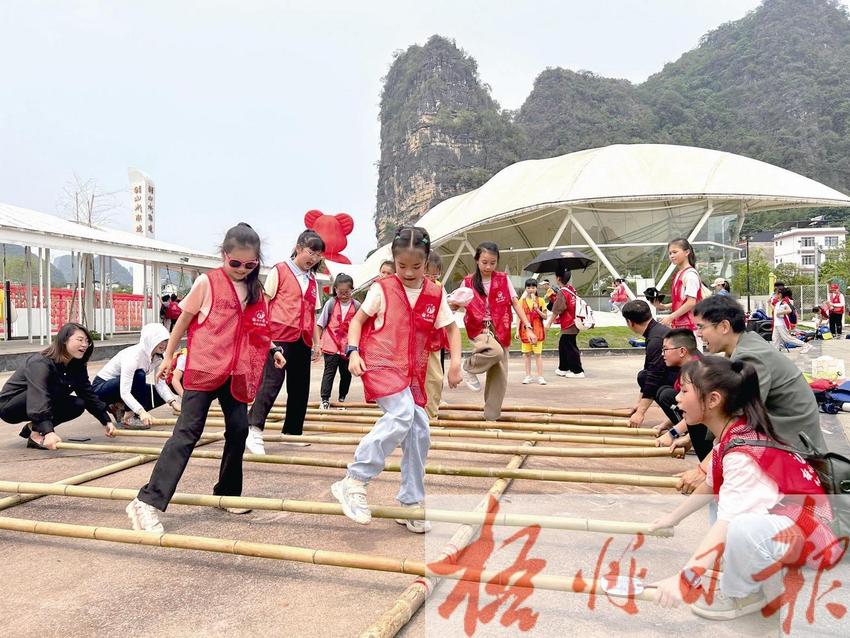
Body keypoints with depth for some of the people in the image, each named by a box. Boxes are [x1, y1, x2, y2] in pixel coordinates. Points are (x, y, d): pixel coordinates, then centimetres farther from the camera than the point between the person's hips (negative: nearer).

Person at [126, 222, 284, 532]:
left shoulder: (255, 290, 8)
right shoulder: (207, 283, -6)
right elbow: (183, 321, 2)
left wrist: (274, 349, 8)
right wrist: (168, 356, 7)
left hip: (236, 373, 5)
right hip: (203, 369, -5)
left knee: (239, 430, 7)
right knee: (187, 431, -8)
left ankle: (227, 493, 25)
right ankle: (148, 502, -5)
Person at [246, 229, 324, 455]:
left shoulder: (312, 280, 17)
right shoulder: (280, 270, 0)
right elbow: (264, 302, -2)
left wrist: (316, 342, 17)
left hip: (303, 340, 7)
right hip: (279, 336, -6)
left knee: (300, 387, 9)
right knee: (272, 381, -13)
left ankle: (292, 432, 20)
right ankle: (254, 430, -11)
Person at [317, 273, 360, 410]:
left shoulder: (356, 306, -1)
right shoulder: (330, 303, -3)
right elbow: (320, 324, 2)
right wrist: (318, 342, 0)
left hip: (348, 346, 2)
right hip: (331, 345, -2)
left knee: (346, 373, 9)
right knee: (329, 372, -4)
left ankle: (342, 399, 23)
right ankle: (325, 399, -1)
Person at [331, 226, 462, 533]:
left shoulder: (435, 294, 3)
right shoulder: (382, 289, -5)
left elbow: (451, 327, 14)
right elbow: (358, 319, 4)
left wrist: (455, 361, 2)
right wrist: (353, 351, -10)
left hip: (412, 372, 5)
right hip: (380, 364, -5)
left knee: (419, 432, 4)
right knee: (402, 414, -28)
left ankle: (410, 503, 20)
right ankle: (354, 481, -17)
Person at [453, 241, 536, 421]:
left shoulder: (503, 279, 1)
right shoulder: (468, 282, -2)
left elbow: (516, 304, 2)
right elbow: (455, 305, 6)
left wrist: (528, 328, -5)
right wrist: (453, 304, -19)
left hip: (500, 331, 3)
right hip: (479, 329, -3)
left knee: (499, 377, 1)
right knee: (496, 352, -34)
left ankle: (491, 417, 14)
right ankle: (470, 368, -5)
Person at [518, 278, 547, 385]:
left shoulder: (540, 301, 3)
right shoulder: (522, 301, 6)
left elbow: (545, 316, 2)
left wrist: (537, 309, -14)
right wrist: (517, 331, -1)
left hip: (537, 330, -1)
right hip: (525, 330, 2)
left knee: (538, 354, -3)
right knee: (526, 354, 5)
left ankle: (540, 376, -1)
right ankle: (528, 376, 12)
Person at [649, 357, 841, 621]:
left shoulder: (742, 454, -29)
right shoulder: (732, 434, -1)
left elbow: (728, 522, -38)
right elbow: (711, 485, 14)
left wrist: (685, 578, -43)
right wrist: (674, 517, 23)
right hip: (779, 518, 10)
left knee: (742, 529, -37)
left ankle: (741, 594, -5)